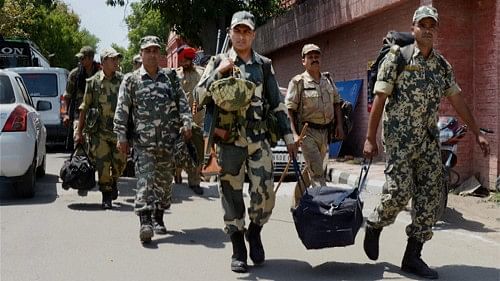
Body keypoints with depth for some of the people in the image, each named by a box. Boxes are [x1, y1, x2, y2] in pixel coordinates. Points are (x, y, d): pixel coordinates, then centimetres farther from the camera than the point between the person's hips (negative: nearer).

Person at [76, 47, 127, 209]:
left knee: (120, 163, 7)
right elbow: (84, 108, 4)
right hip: (99, 131, -2)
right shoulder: (93, 82, 2)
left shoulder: (123, 81, 5)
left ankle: (114, 182, 37)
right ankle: (106, 197, 11)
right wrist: (79, 132, 2)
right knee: (102, 165, -2)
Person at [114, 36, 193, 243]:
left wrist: (186, 123, -6)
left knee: (165, 180, 11)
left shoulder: (170, 77, 11)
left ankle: (159, 218, 26)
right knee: (145, 180, -13)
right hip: (143, 141, -3)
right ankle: (145, 222, -19)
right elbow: (122, 110, 2)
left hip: (169, 140, 3)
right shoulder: (131, 80, 4)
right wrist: (121, 136, -4)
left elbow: (182, 101, 9)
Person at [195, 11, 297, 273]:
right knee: (232, 196, 3)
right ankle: (238, 250, 17)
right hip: (229, 140, -1)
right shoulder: (218, 62, 6)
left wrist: (288, 135, 9)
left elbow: (277, 104, 13)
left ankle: (254, 231, 25)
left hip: (258, 138, 1)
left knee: (265, 195, -4)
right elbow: (199, 97, -1)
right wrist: (218, 72, -12)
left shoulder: (264, 65, 11)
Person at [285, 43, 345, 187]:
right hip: (308, 132, -6)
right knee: (317, 172, -11)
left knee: (314, 169, 14)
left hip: (325, 131, 6)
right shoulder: (298, 82, -6)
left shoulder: (328, 79, 13)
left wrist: (339, 125, 9)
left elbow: (336, 103, 20)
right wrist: (295, 134, -20)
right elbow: (290, 110, -11)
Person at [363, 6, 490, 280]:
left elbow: (457, 100, 13)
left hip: (429, 139, 6)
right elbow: (380, 99, -8)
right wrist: (370, 138, -11)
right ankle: (373, 226, 20)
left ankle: (412, 256, 10)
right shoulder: (396, 57, -5)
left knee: (430, 194, 1)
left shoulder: (441, 64, 10)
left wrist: (477, 133, 9)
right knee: (399, 192, -11)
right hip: (399, 137, -5)